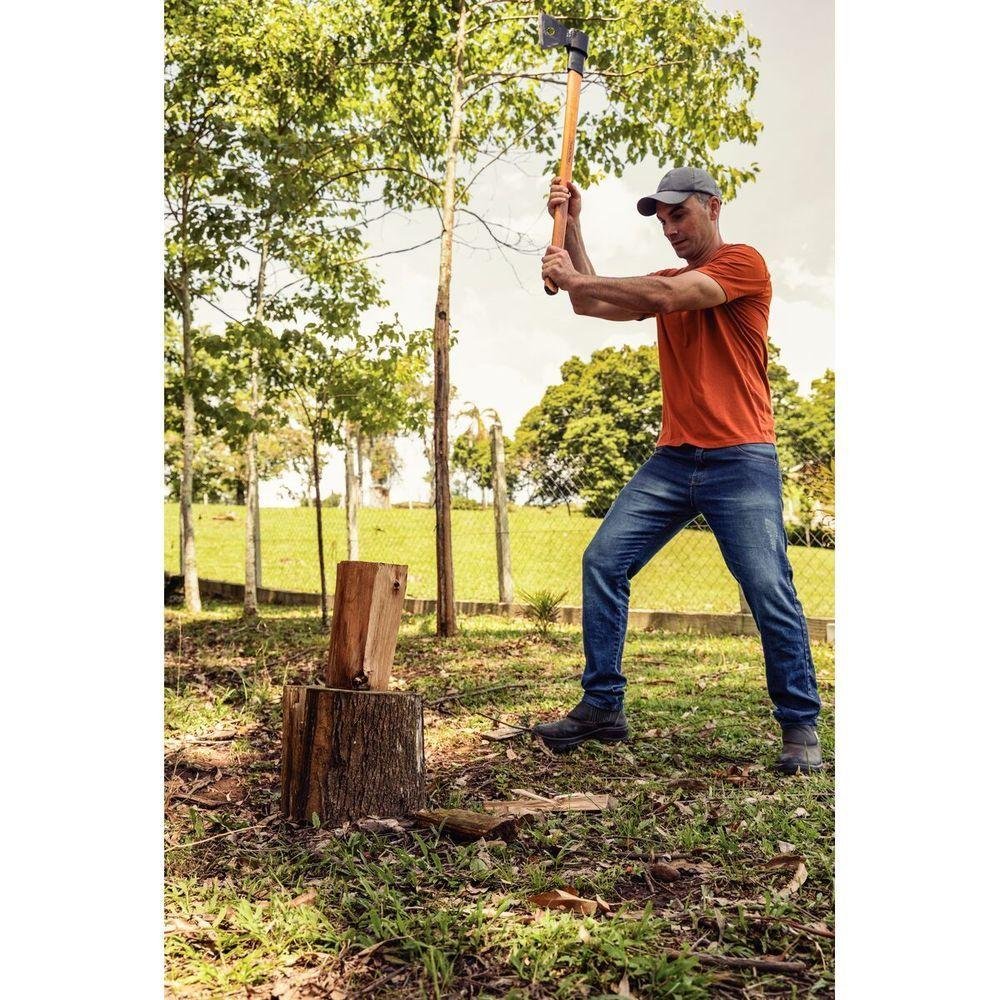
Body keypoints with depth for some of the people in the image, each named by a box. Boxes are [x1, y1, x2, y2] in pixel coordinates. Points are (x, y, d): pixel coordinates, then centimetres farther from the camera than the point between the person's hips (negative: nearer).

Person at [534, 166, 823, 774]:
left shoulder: (745, 263, -2)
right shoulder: (664, 281, 21)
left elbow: (666, 296, -17)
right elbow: (590, 306, 12)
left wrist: (576, 277, -11)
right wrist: (571, 227, 5)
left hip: (741, 461, -6)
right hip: (673, 459, 6)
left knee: (770, 589, -10)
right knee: (604, 560, -5)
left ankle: (801, 728, 6)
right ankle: (603, 707, 2)